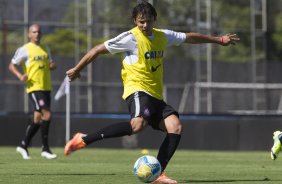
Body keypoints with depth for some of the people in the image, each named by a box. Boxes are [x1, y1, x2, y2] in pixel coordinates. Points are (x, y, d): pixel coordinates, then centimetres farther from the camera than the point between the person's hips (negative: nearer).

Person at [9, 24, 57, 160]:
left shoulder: (45, 49, 17)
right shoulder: (25, 50, -3)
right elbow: (12, 65, 0)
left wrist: (52, 66, 3)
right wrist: (20, 76, -18)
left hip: (46, 88, 7)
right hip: (34, 87, -7)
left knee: (38, 119, 10)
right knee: (47, 114, -18)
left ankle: (23, 146, 24)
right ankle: (45, 149, -13)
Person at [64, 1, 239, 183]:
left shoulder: (163, 36, 13)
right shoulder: (130, 38, -7)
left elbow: (189, 37, 27)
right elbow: (99, 49, -2)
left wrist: (218, 39, 33)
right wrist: (77, 70, 1)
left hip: (156, 96, 8)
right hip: (138, 90, -8)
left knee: (176, 126, -14)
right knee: (138, 124, -36)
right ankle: (84, 139, -31)